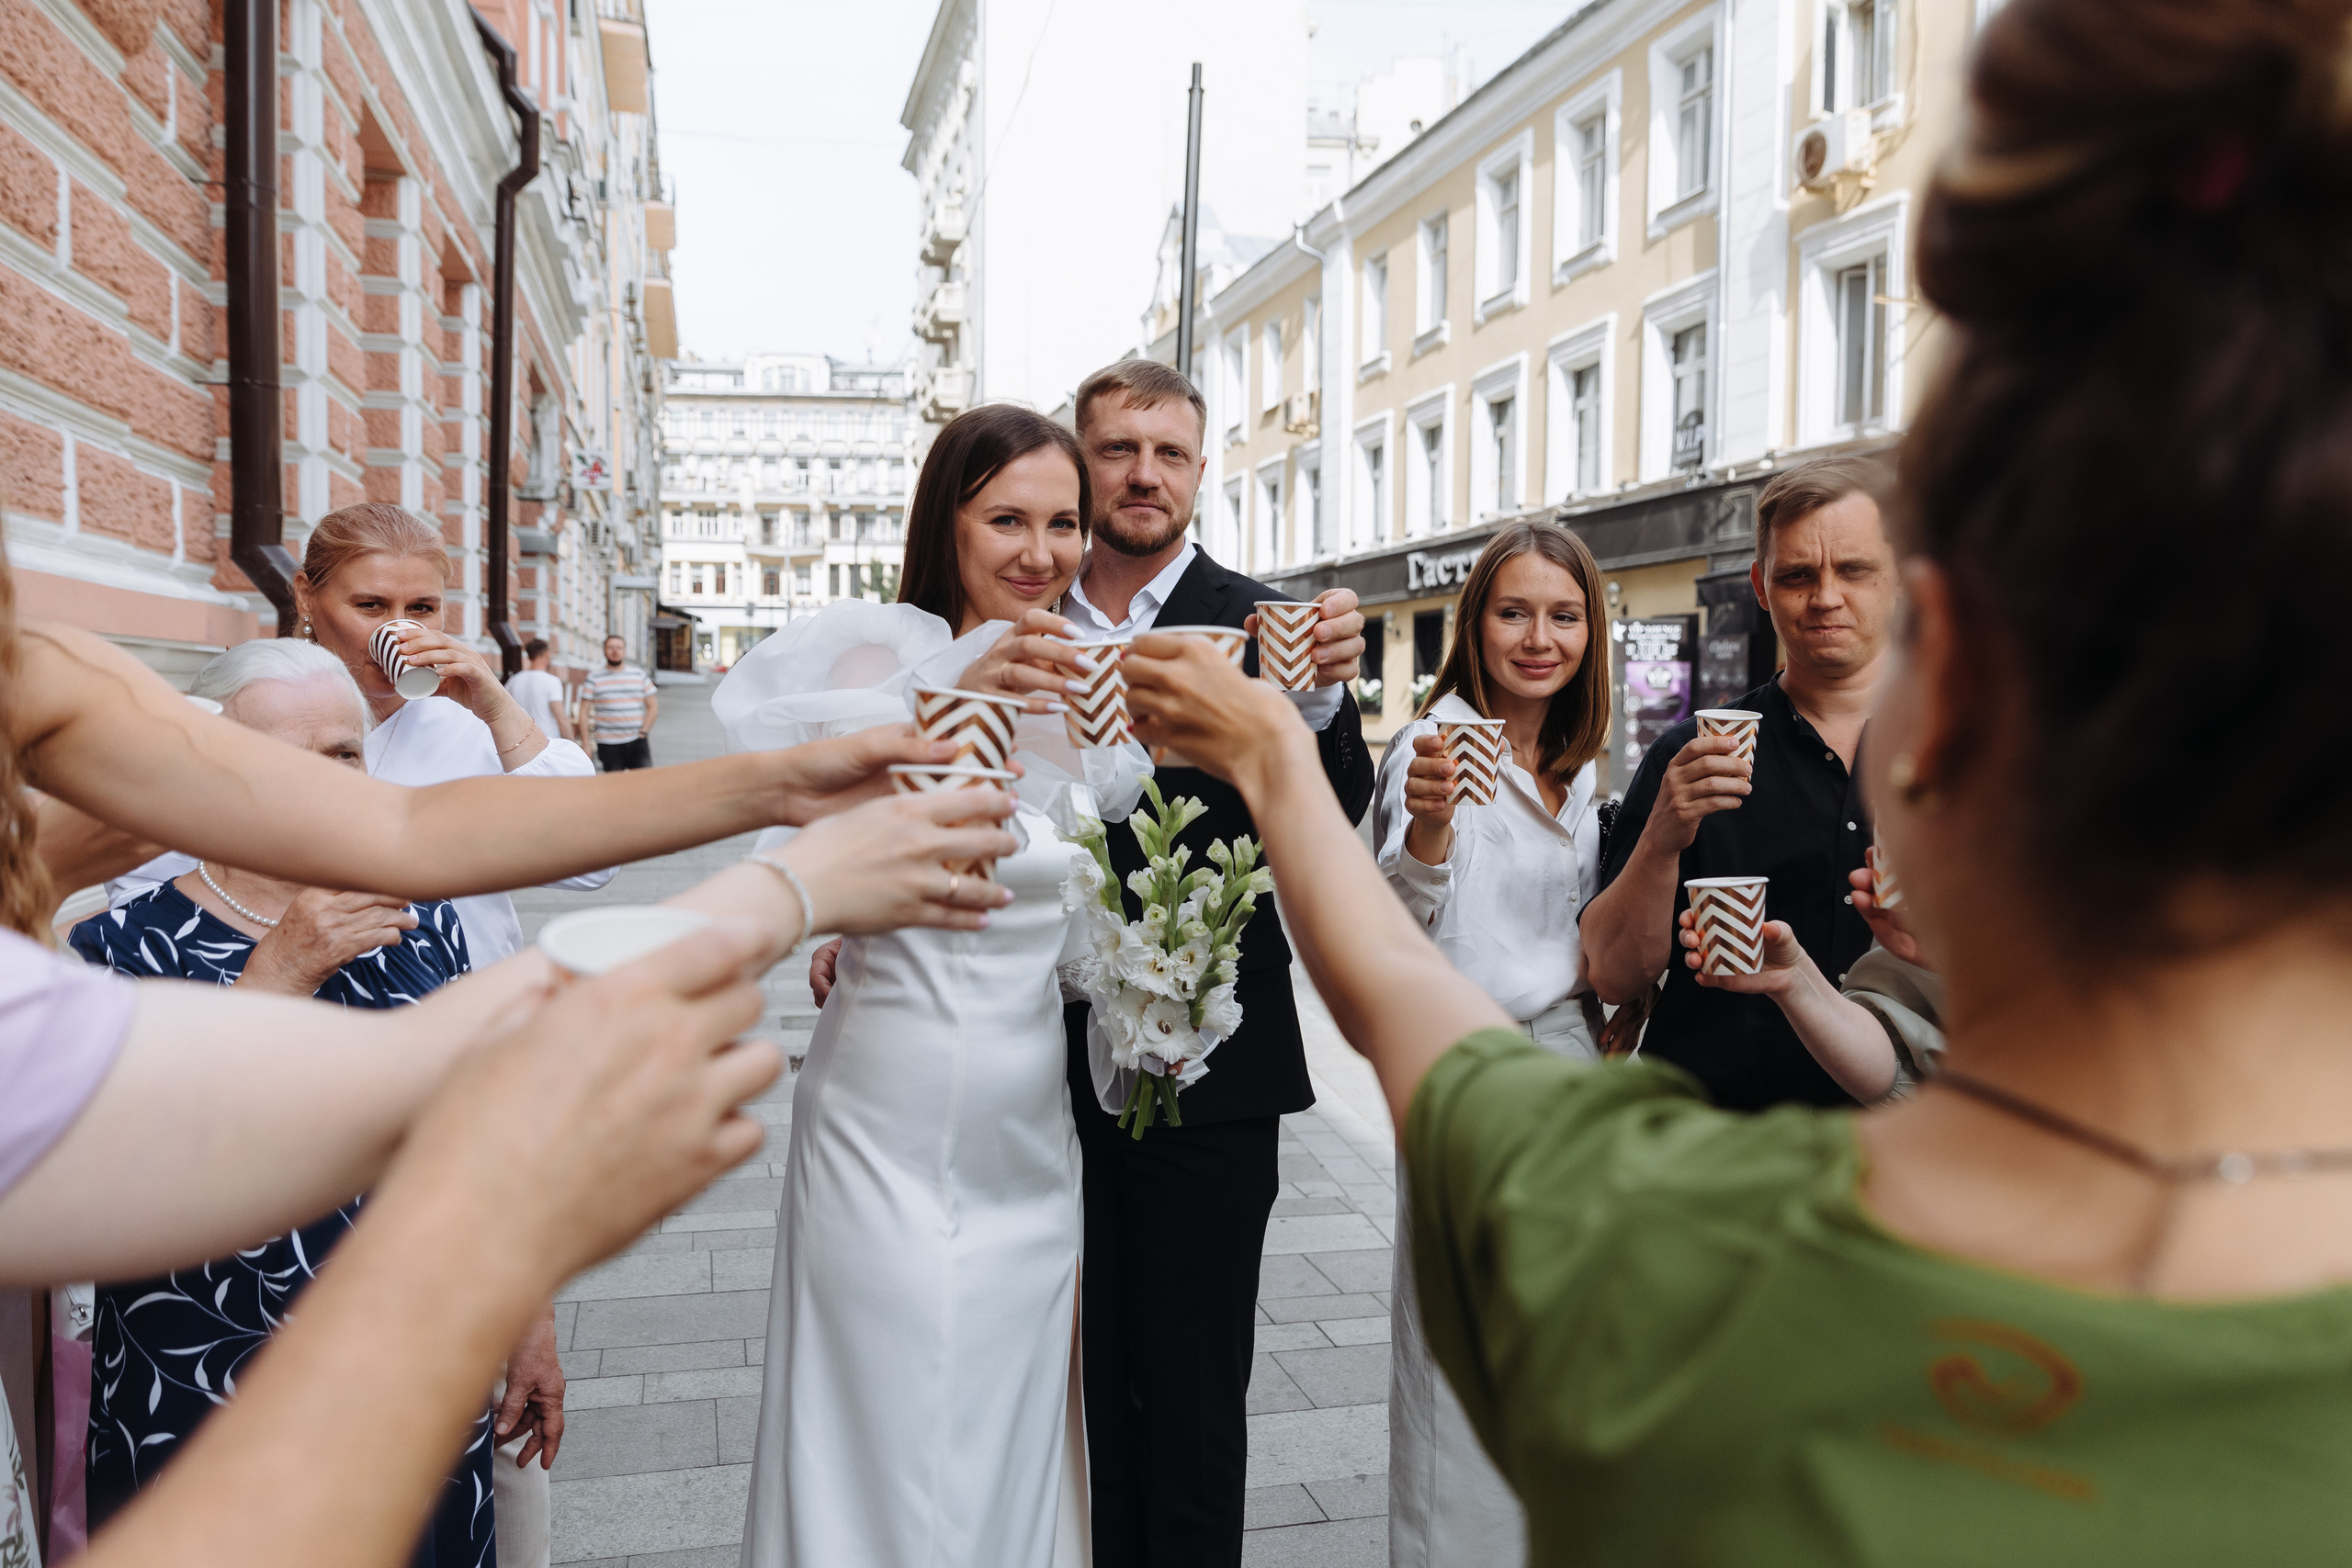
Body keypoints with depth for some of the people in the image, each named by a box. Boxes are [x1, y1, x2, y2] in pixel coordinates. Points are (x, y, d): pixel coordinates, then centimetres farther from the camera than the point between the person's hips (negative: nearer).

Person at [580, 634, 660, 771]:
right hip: (609, 745, -1)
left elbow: (653, 706, 12)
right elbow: (584, 713, 4)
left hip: (637, 742, 1)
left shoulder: (639, 675, 10)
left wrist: (644, 731, -1)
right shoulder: (594, 680, 5)